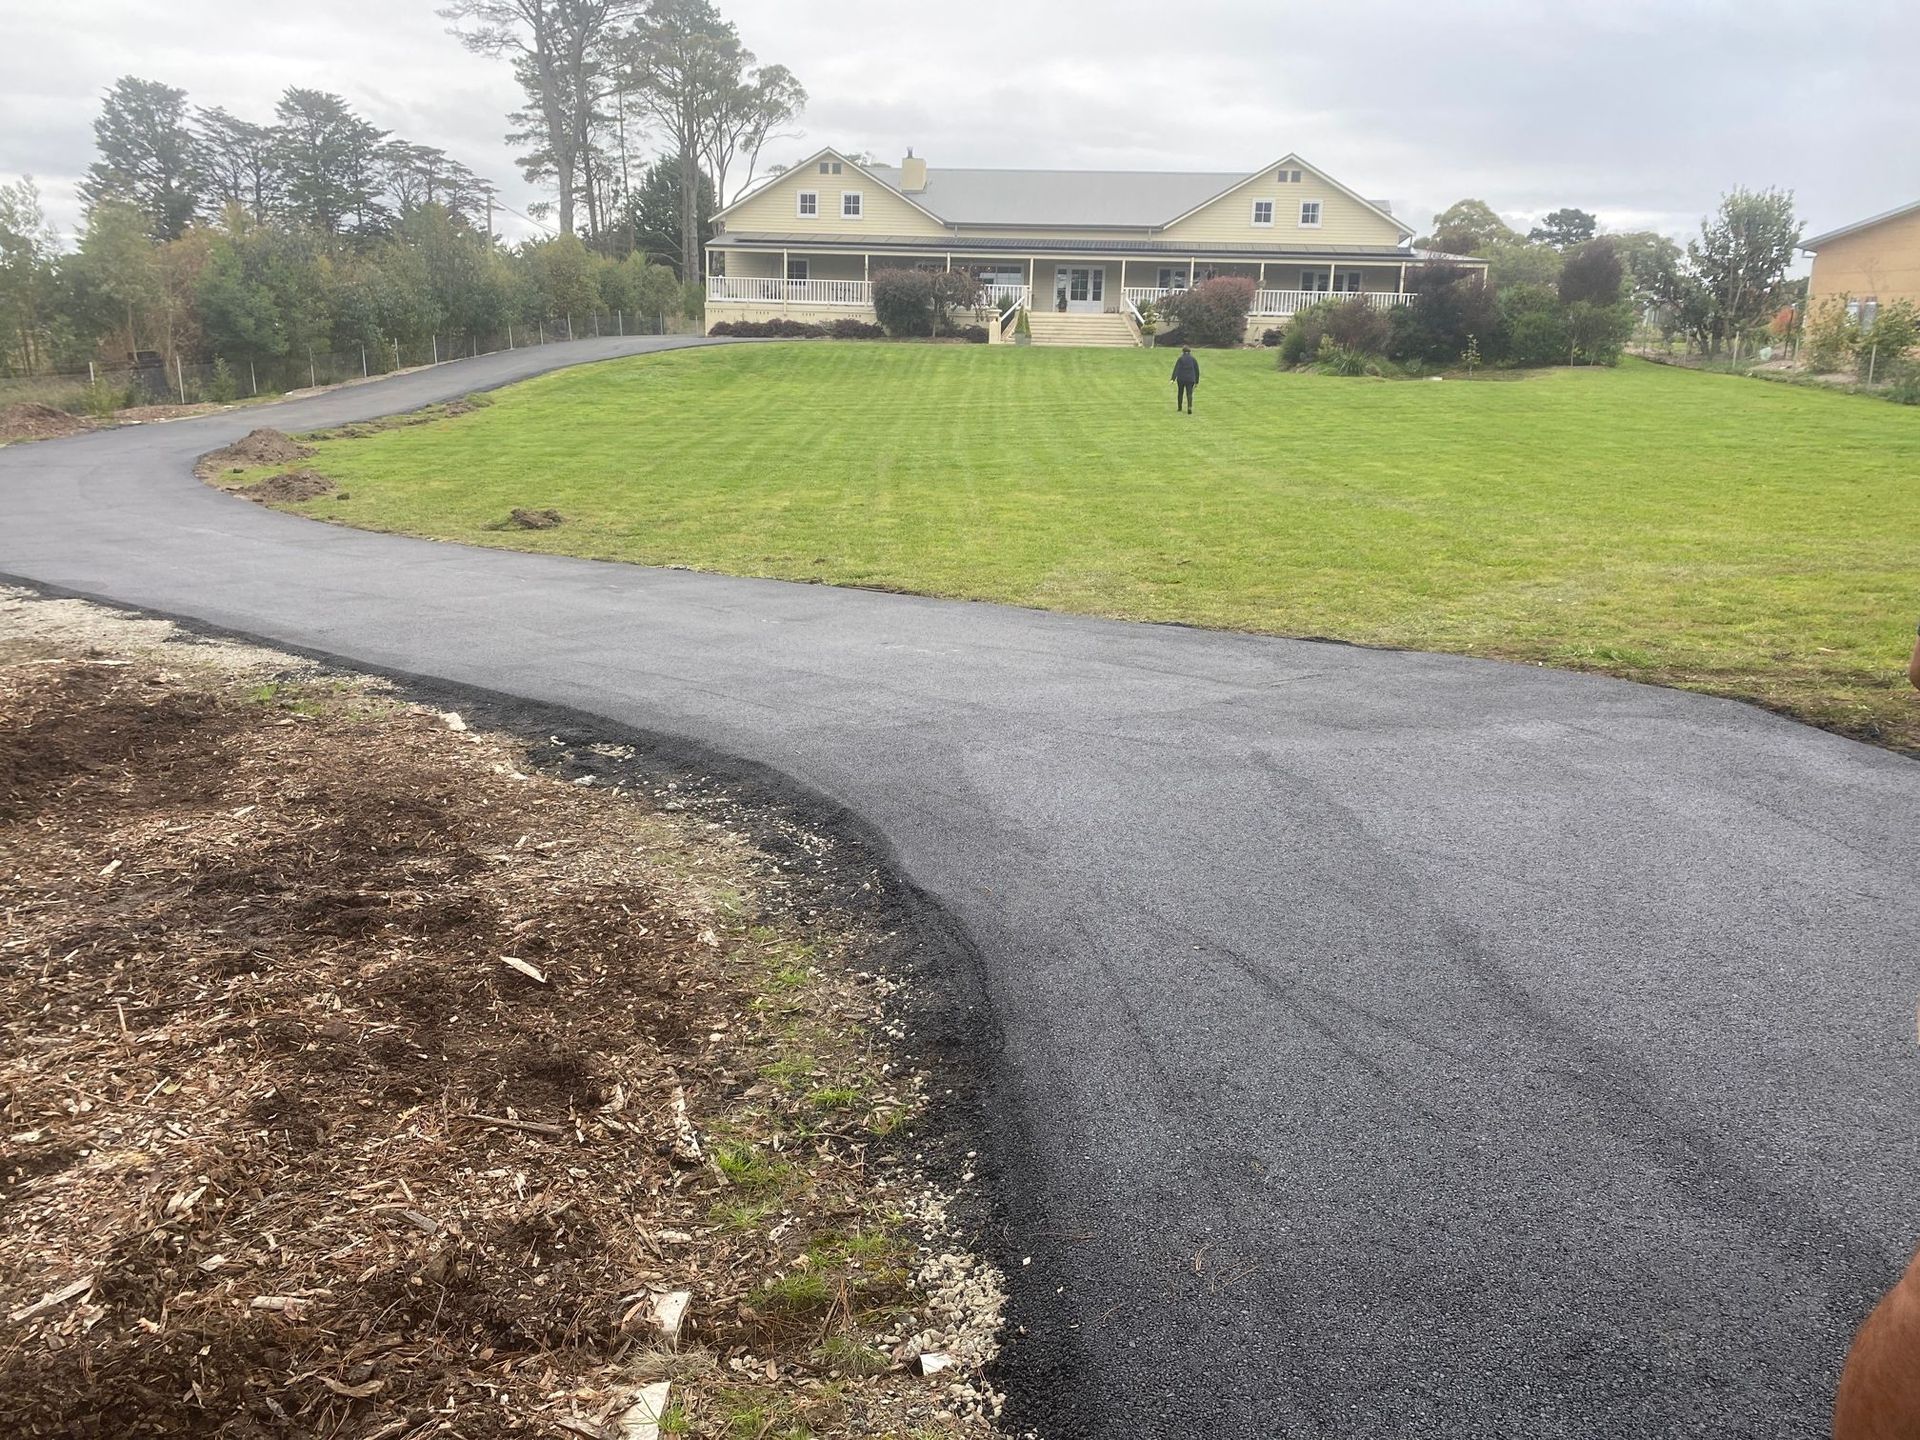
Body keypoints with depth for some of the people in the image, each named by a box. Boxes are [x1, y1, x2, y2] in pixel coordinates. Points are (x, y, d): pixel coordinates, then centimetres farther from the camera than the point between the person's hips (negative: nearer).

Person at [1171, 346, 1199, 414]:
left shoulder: (1180, 359, -3)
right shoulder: (1193, 359, 5)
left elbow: (1176, 369, -13)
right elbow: (1197, 371, 8)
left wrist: (1173, 379, -19)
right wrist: (1197, 381, 15)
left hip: (1181, 379, -1)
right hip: (1190, 379, 1)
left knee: (1180, 392, 18)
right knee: (1189, 394, -3)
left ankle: (1179, 407, 27)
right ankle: (1189, 407, -23)